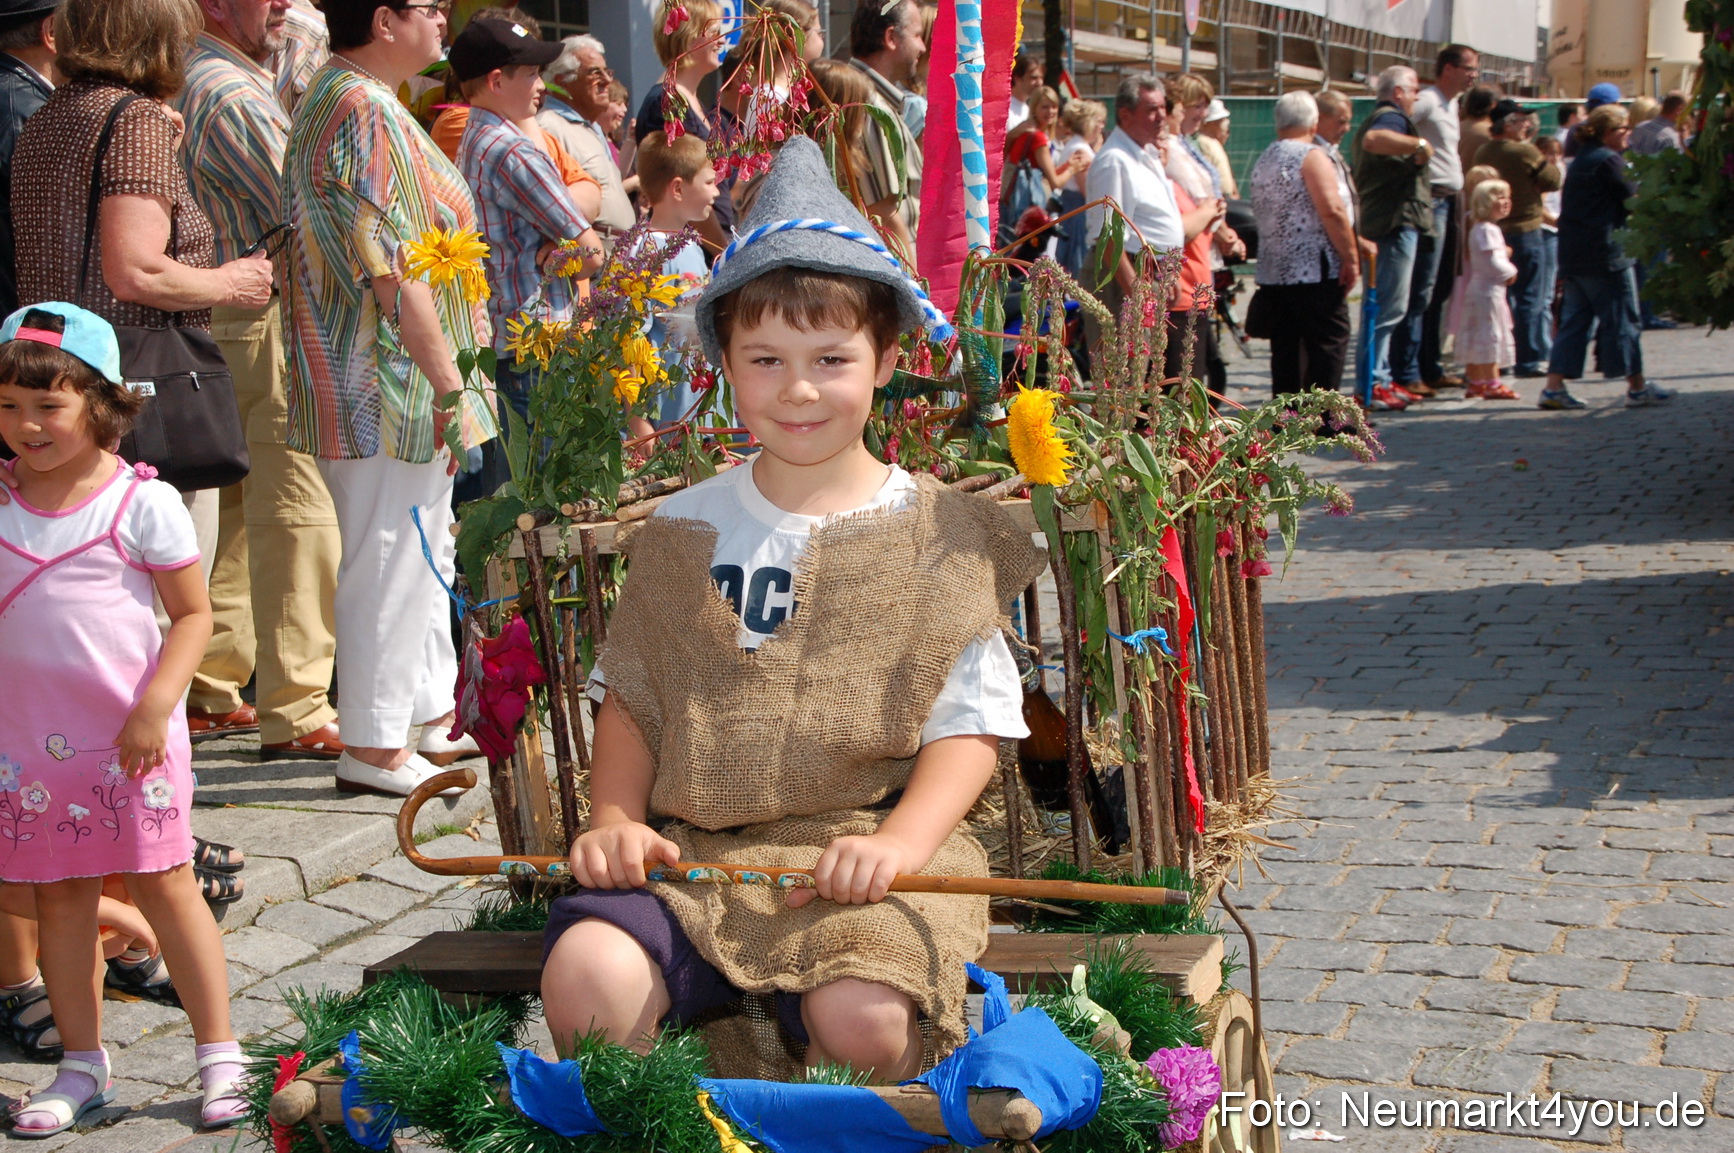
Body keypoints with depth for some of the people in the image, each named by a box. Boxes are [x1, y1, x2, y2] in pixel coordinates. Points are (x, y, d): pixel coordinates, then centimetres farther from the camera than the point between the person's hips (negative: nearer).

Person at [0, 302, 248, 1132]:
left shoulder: (142, 502, -7)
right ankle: (82, 1066, 20)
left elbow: (193, 613, -6)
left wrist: (156, 706, -15)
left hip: (129, 737, -4)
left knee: (162, 882, 1)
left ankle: (219, 1054, 12)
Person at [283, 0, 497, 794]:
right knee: (390, 560, -4)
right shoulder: (367, 113, -18)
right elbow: (394, 269, -22)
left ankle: (429, 715, 28)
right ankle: (373, 747, 2)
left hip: (386, 385, 11)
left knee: (423, 552, 18)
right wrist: (448, 381, -19)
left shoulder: (333, 99, 16)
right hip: (392, 384, -11)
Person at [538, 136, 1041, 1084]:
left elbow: (971, 719, 1)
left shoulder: (937, 534, 6)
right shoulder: (684, 530, 14)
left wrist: (900, 843, -15)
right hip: (692, 852, 3)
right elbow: (630, 695, 17)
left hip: (863, 848, -2)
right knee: (586, 972, -25)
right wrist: (614, 822, -1)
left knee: (861, 1016, -31)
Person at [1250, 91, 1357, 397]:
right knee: (1328, 344, -3)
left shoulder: (1262, 161, 15)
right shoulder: (1311, 156, -9)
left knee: (1285, 349, 9)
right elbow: (1332, 211, -18)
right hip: (1316, 272, -7)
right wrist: (1351, 258, -14)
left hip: (1273, 273, 8)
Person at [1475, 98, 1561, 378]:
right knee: (1529, 297, 0)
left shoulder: (1483, 153, 3)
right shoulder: (1525, 152, -16)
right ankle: (1530, 360, 1)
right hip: (1524, 231, -7)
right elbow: (1553, 181, -7)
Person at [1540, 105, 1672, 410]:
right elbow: (1632, 200, -9)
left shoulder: (1581, 159, 15)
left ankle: (1554, 387, 3)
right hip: (1606, 253, -8)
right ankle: (1637, 388, 6)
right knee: (1623, 319, 0)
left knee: (1573, 319, 9)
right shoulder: (1610, 160, -11)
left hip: (1572, 253, 8)